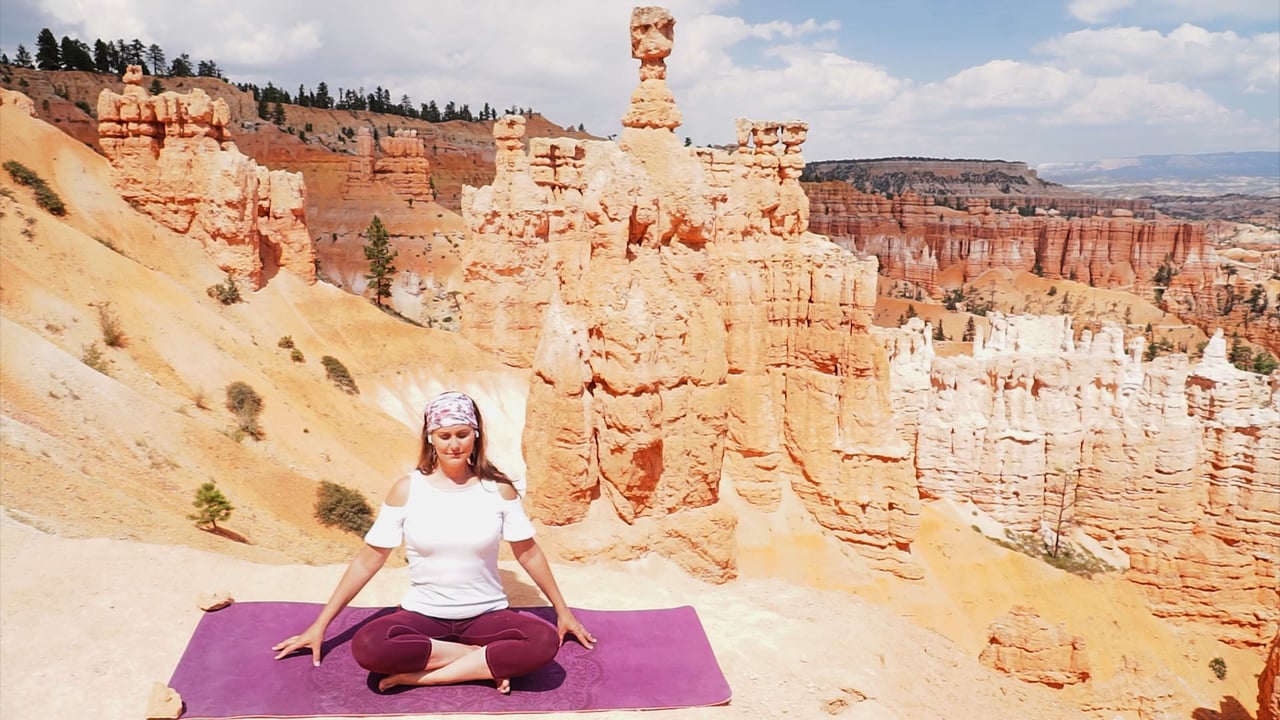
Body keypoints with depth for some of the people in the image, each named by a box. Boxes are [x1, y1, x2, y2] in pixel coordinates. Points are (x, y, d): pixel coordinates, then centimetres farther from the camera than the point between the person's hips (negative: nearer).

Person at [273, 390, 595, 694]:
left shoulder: (498, 489, -5)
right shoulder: (407, 489, -6)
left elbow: (528, 552, 6)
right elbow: (368, 559, 0)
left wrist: (563, 611, 11)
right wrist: (320, 625, 0)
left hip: (487, 616, 0)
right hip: (422, 616, 1)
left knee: (545, 641, -31)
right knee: (366, 646, -33)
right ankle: (491, 659, -17)